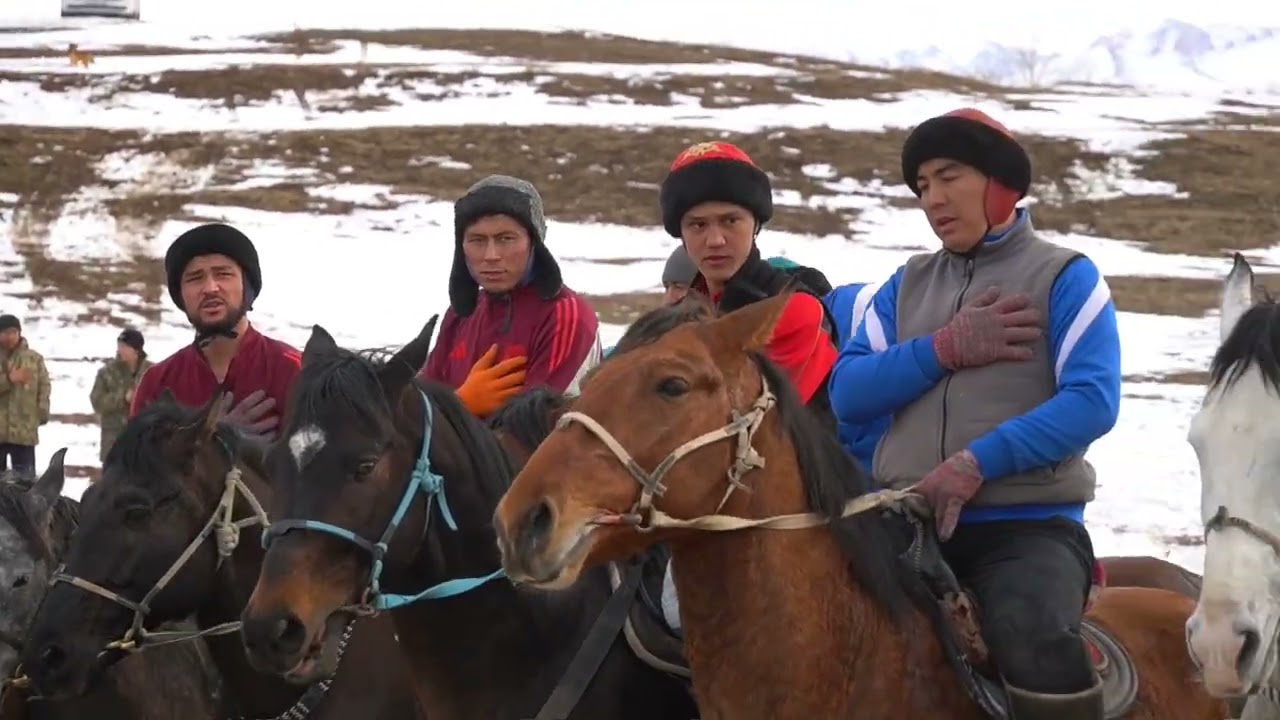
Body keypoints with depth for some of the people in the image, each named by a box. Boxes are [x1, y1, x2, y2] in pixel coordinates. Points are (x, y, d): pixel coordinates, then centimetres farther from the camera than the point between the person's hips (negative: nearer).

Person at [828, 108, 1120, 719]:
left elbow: (1092, 401, -11)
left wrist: (975, 463, -19)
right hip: (910, 523, 5)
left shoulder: (1064, 277, 2)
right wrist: (943, 350, -9)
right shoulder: (908, 284, 17)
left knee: (1037, 644, -33)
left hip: (1028, 525, -5)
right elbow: (847, 393, 6)